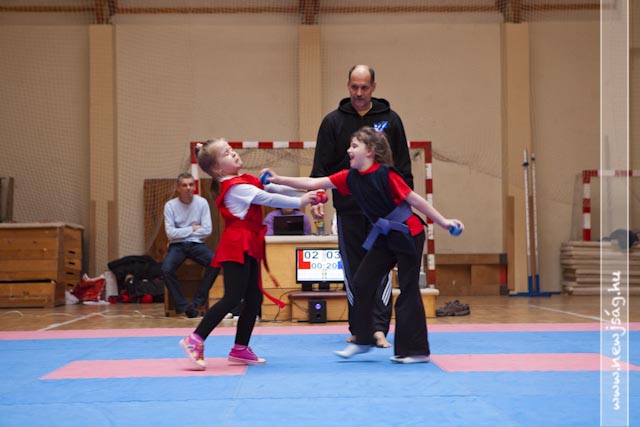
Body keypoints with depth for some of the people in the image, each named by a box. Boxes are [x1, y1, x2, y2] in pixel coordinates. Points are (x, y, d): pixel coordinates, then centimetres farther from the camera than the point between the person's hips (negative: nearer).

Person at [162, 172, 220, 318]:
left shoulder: (202, 202, -2)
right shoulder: (170, 205, -4)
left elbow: (207, 230, -8)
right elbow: (170, 233, -12)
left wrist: (182, 232, -6)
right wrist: (192, 229, -8)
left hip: (197, 244, 1)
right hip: (177, 245, -1)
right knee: (166, 269, -30)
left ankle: (197, 302, -14)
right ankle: (182, 305, -14)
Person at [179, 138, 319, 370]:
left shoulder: (246, 180, 14)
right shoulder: (234, 187, -15)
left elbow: (274, 189, 10)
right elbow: (267, 198, -19)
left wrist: (306, 194, 1)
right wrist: (299, 202, -17)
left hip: (248, 246, 10)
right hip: (236, 246, -10)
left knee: (254, 298, 11)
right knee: (233, 297, -13)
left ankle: (240, 349, 18)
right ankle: (195, 341, -10)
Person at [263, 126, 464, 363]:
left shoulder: (385, 174, -18)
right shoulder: (351, 178, 1)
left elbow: (414, 199, -14)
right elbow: (314, 183, -2)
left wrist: (443, 222, -11)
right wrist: (279, 180, -7)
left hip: (408, 234, -7)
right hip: (385, 236, 7)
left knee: (408, 289, -4)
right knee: (361, 283, 5)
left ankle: (416, 350, 4)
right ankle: (363, 339, 18)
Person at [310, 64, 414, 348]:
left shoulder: (389, 120, 6)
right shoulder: (334, 121, 5)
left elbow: (403, 167, 9)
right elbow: (321, 165, 4)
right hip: (348, 208, 1)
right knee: (353, 270, 6)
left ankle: (379, 327, -6)